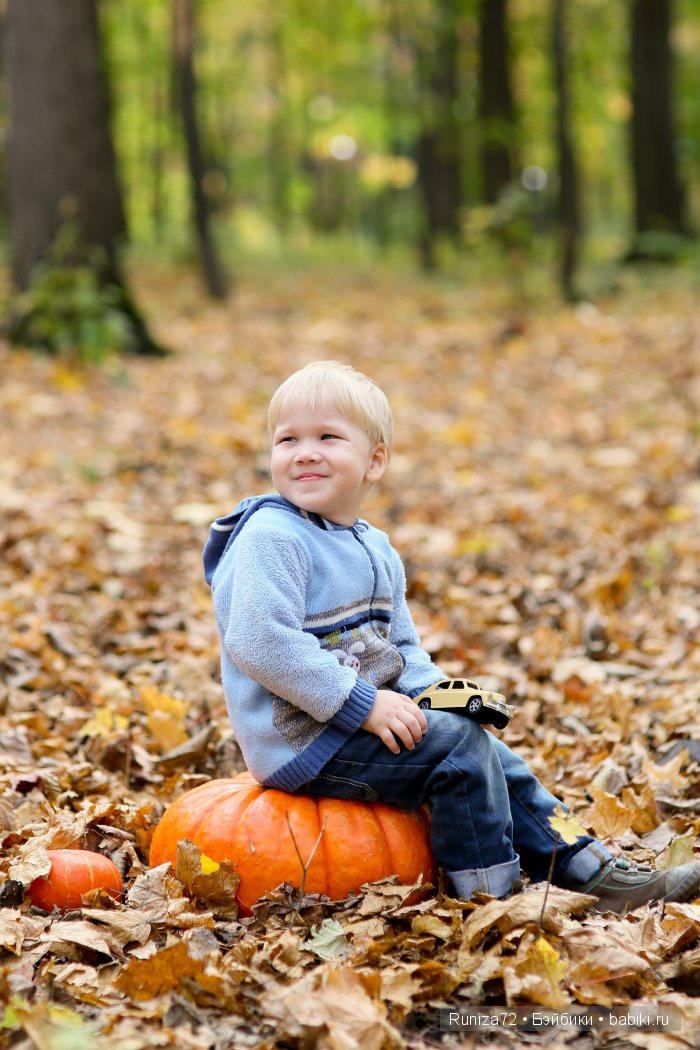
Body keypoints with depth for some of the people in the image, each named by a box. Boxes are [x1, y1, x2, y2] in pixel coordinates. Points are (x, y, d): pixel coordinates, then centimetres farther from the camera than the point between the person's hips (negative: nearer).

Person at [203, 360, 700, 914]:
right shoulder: (270, 539, -17)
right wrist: (360, 704, -25)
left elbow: (402, 648, 20)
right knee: (457, 745, -17)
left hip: (362, 716, 9)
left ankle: (589, 871, 15)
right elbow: (259, 643, -27)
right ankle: (487, 895, -7)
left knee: (492, 756, 6)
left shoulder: (377, 549, 13)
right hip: (299, 740, -9)